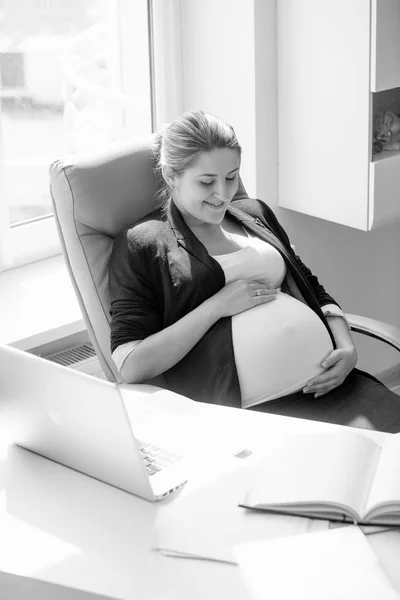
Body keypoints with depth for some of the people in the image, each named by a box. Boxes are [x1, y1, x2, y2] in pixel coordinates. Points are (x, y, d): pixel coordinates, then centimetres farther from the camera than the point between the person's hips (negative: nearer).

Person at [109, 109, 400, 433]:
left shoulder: (255, 213, 22)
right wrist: (217, 306, -8)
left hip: (329, 382, 6)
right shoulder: (141, 244, 4)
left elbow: (315, 290, 25)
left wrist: (348, 348, 4)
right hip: (253, 408, -6)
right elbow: (130, 366, -5)